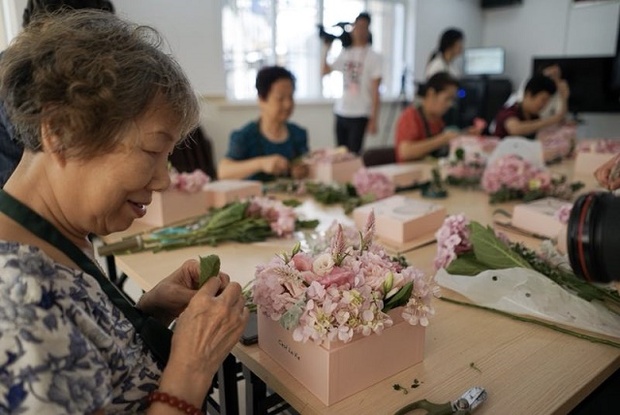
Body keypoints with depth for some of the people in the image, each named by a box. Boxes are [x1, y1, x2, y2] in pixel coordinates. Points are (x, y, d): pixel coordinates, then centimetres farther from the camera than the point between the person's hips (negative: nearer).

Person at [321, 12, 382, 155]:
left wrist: (374, 119, -11)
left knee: (353, 154, -7)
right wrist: (327, 49, 10)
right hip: (341, 112, 5)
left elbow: (375, 91, -7)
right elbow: (325, 71, 18)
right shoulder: (344, 53, 10)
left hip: (360, 115, -5)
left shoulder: (373, 57, -3)